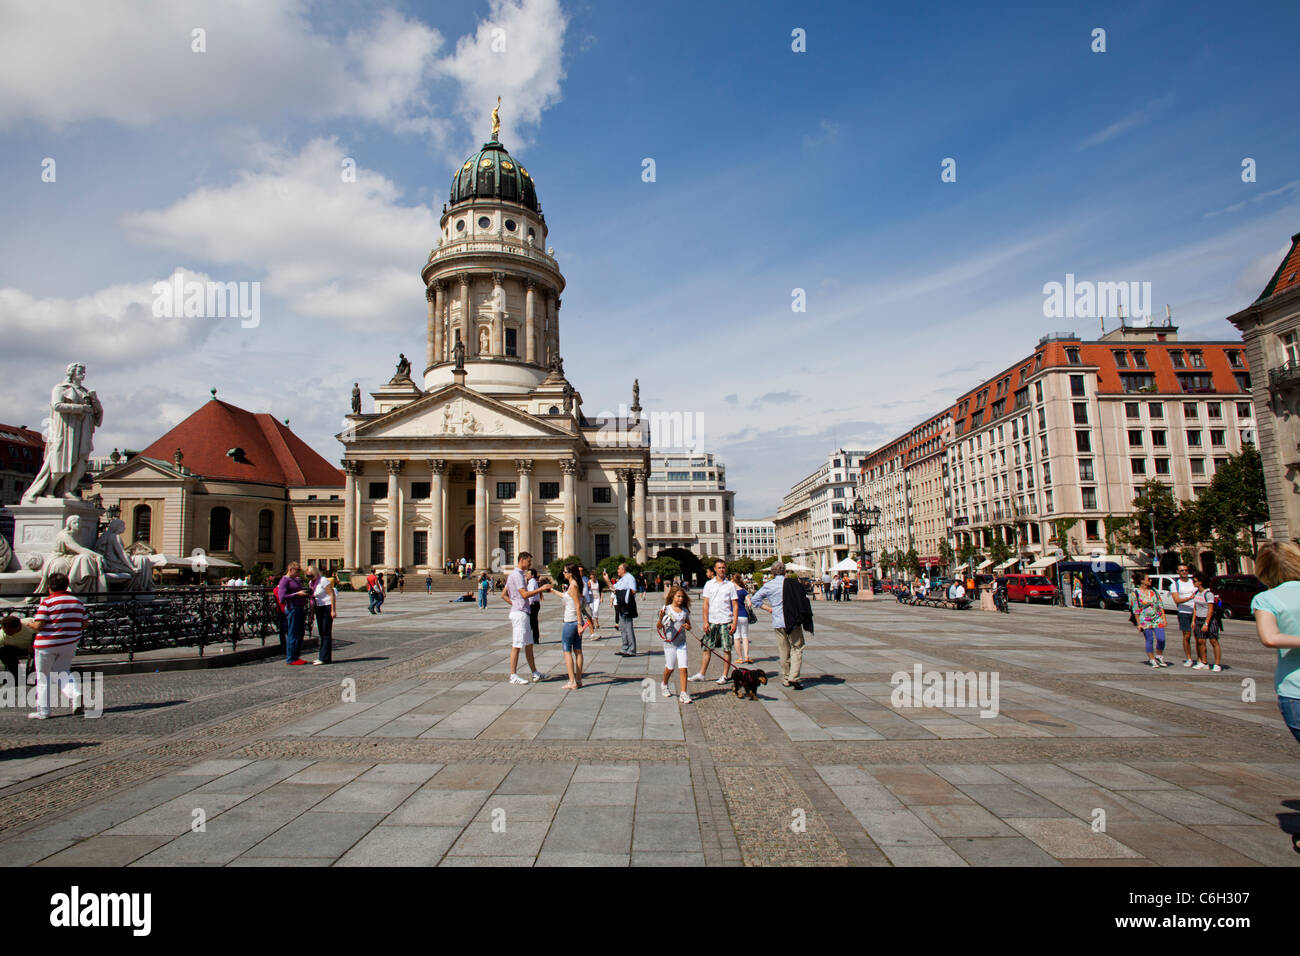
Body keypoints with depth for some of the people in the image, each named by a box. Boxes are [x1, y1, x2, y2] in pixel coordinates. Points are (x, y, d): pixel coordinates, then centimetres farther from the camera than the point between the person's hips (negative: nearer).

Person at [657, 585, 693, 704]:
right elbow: (659, 627, -6)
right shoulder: (666, 609, -6)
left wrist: (687, 626, -7)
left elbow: (689, 626, 16)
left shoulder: (685, 610, 5)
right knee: (670, 667, 9)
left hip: (681, 643, 3)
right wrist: (661, 618, -25)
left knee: (683, 668, -5)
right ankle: (664, 684, 37)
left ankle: (683, 693, 0)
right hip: (669, 642, -2)